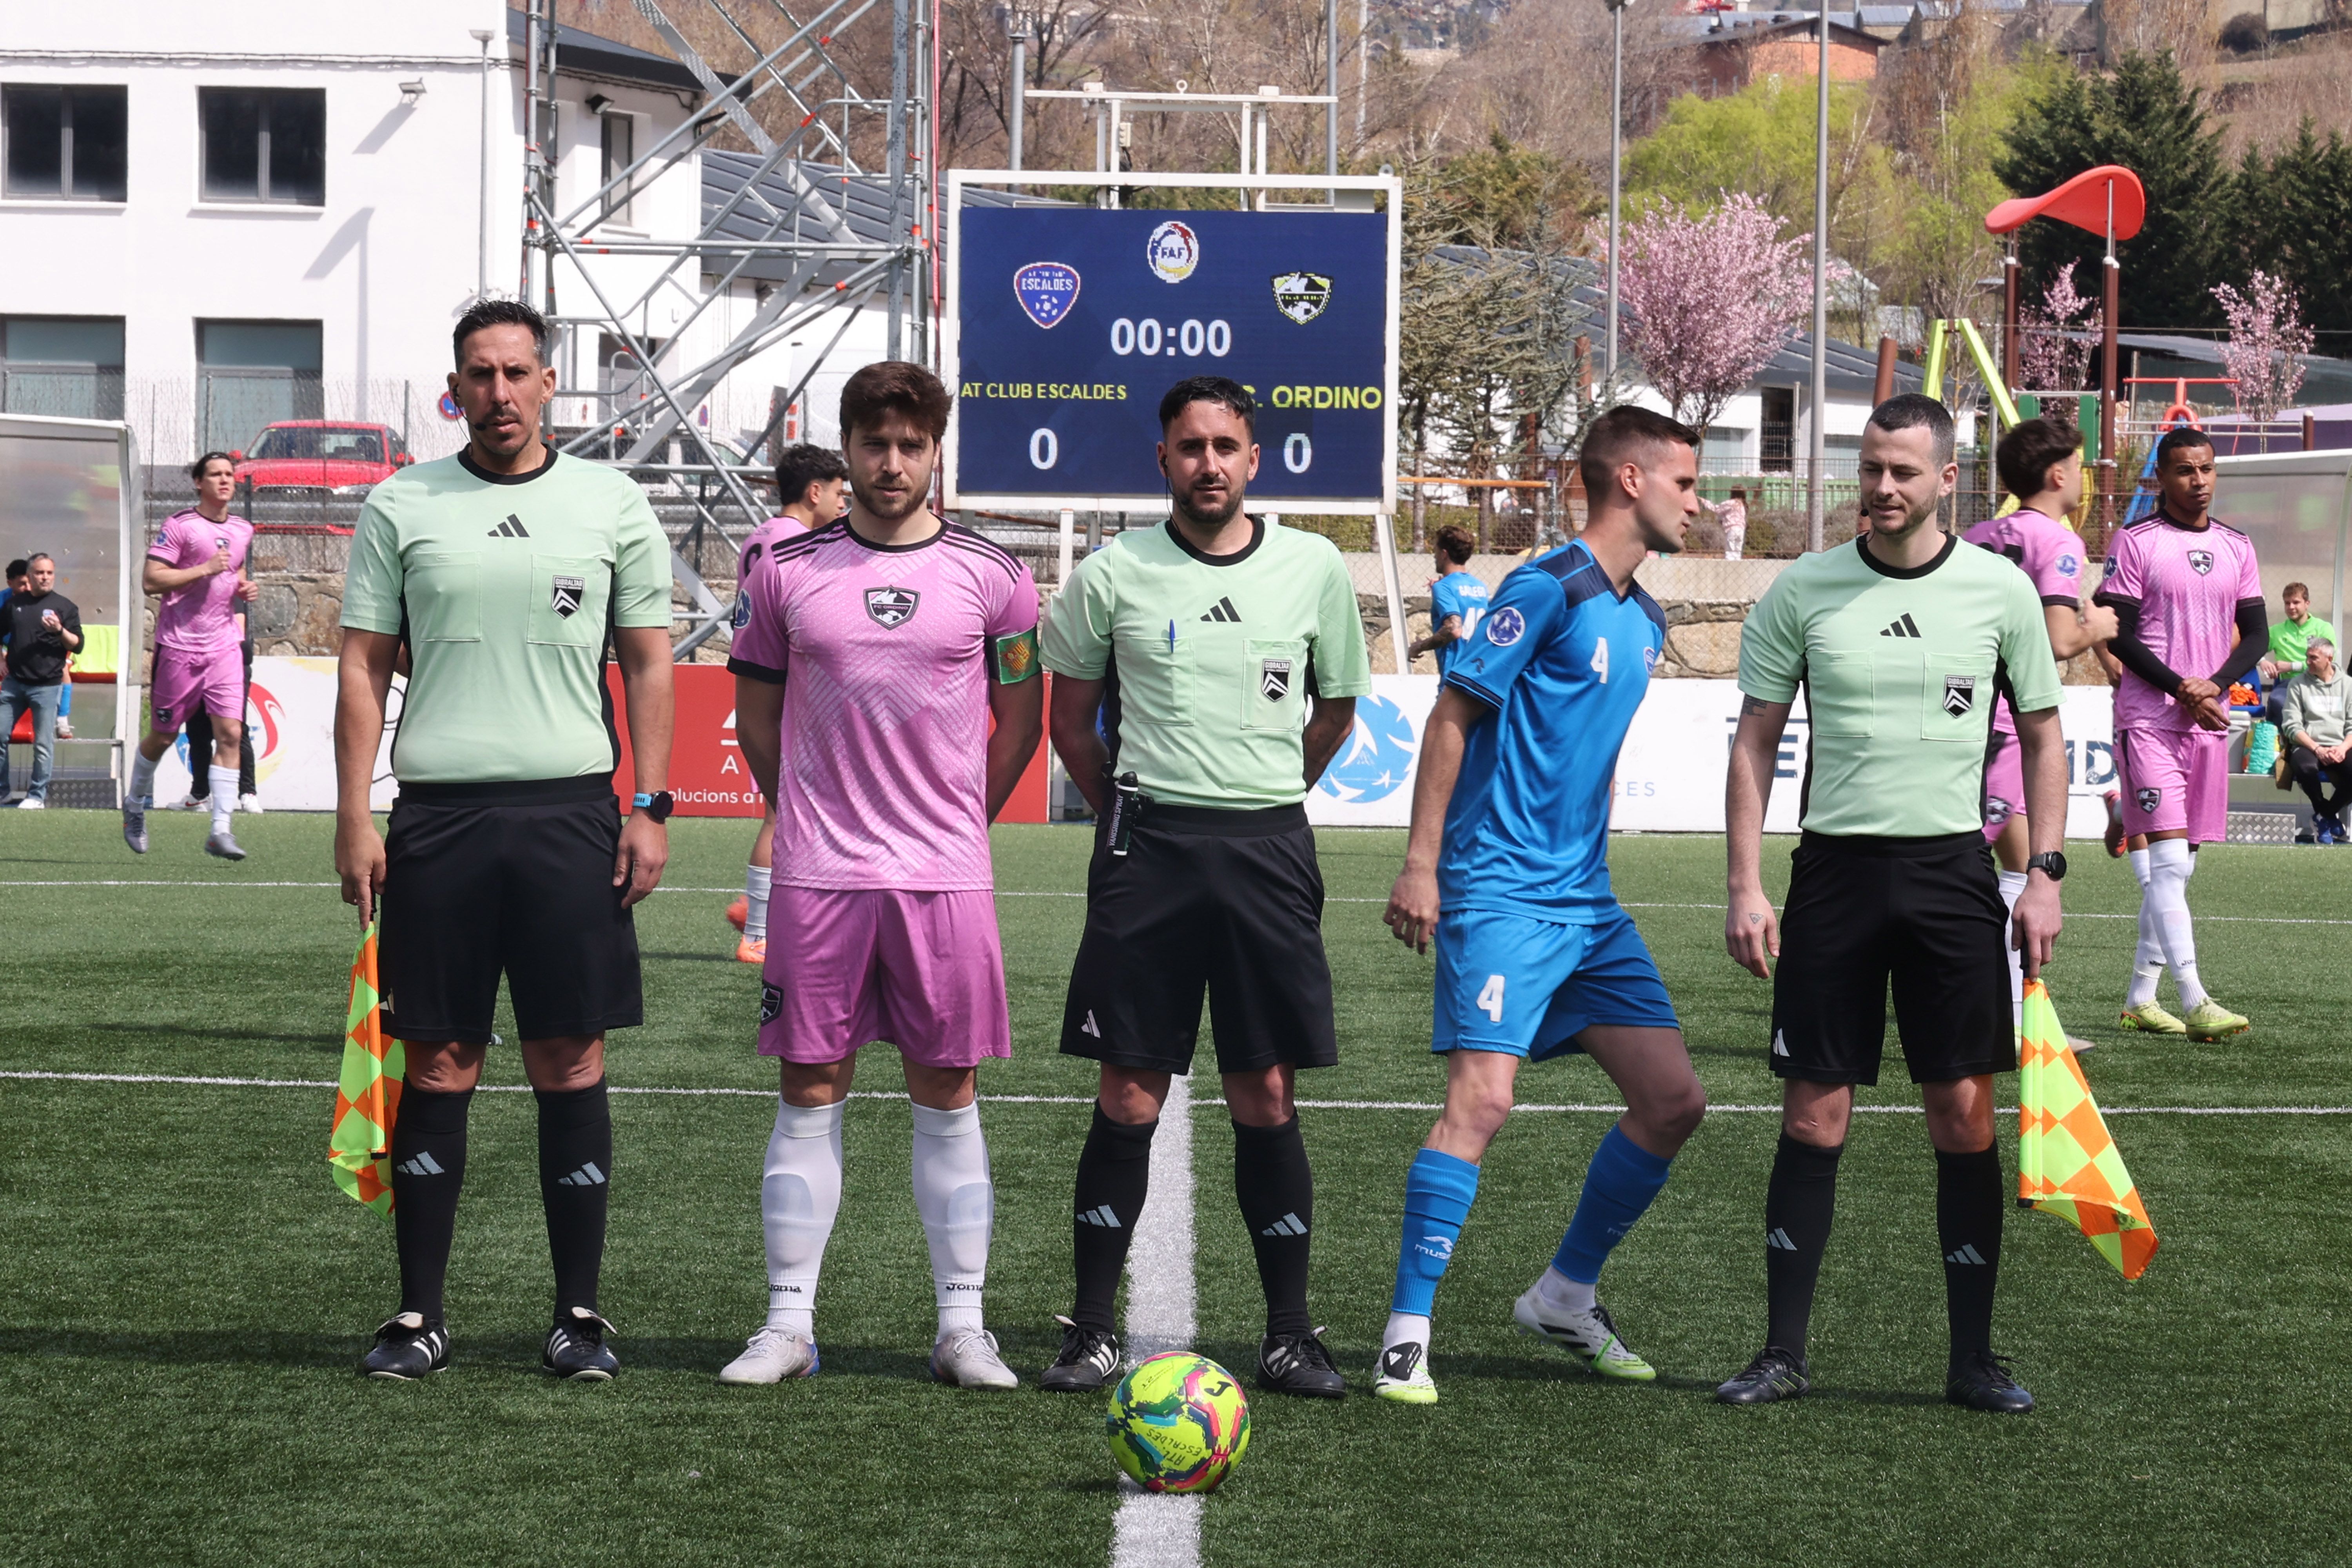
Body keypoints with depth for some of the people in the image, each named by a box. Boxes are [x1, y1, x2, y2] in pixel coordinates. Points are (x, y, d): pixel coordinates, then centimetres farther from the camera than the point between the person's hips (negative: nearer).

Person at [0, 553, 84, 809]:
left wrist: (60, 630, -19)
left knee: (43, 745, -3)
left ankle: (37, 796, 5)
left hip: (47, 685, -4)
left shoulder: (65, 607, 1)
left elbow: (78, 645, -3)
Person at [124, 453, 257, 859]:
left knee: (230, 733, -11)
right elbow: (150, 580, -14)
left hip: (225, 646, 4)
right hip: (179, 645, -4)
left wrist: (243, 588, 9)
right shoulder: (180, 526, -7)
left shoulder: (242, 531, 12)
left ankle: (221, 830, -12)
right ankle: (135, 805, 34)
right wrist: (205, 569, -19)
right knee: (162, 737, 8)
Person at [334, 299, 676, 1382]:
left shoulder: (612, 504, 8)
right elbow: (364, 665, 8)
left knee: (570, 1059, 0)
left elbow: (648, 663, 10)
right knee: (439, 1064, 2)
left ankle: (579, 1314, 7)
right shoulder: (399, 508, 8)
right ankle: (420, 1315, 8)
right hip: (436, 815, 0)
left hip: (570, 810, 0)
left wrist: (651, 808, 1)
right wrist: (352, 818, -1)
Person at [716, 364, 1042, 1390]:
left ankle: (962, 1327, 9)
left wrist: (958, 822, 10)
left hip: (947, 877, 0)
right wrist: (812, 817, 10)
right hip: (818, 878, 0)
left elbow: (1020, 721, 12)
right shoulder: (787, 572, 3)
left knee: (948, 1093, 4)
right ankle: (789, 1323, 7)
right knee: (810, 1092, 2)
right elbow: (756, 718, 13)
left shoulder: (989, 577, 3)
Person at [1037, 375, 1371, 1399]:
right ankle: (1092, 1331, 5)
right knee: (1130, 1095, -1)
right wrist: (1128, 810, 11)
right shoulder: (1113, 574, 1)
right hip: (1147, 848, -1)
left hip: (1267, 846, 1)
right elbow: (1071, 716, 13)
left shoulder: (1313, 570, 4)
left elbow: (1336, 710, 18)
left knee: (1267, 1097, 1)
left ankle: (1289, 1335, 8)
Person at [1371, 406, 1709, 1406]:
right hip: (1500, 894, -9)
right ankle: (1406, 1336, -11)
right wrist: (1421, 864, -14)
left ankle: (1565, 1297, 20)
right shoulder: (1549, 589, -10)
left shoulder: (1644, 621, 15)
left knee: (1673, 1101, 5)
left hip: (1587, 900, 9)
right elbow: (1452, 716, -10)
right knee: (1482, 1098, -18)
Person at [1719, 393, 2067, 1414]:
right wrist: (1745, 887, -3)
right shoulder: (1802, 591, 1)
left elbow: (2041, 736, 9)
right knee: (1814, 1116, 0)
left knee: (1964, 1113, 0)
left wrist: (2045, 873, 0)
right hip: (1834, 869, 0)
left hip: (1953, 869, 0)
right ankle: (1784, 1353, 8)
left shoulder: (2000, 591, 2)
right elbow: (1755, 744, 5)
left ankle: (1973, 1359, 8)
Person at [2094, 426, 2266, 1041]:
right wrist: (2179, 688, -15)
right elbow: (2117, 634, -7)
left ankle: (2140, 997, 17)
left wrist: (2214, 685, -7)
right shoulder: (2135, 543, -3)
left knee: (2181, 864, 8)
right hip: (2148, 719, -6)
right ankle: (2195, 1002, -22)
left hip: (2210, 721, 6)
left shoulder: (2236, 548, 12)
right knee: (2169, 858, -14)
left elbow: (2256, 634, 11)